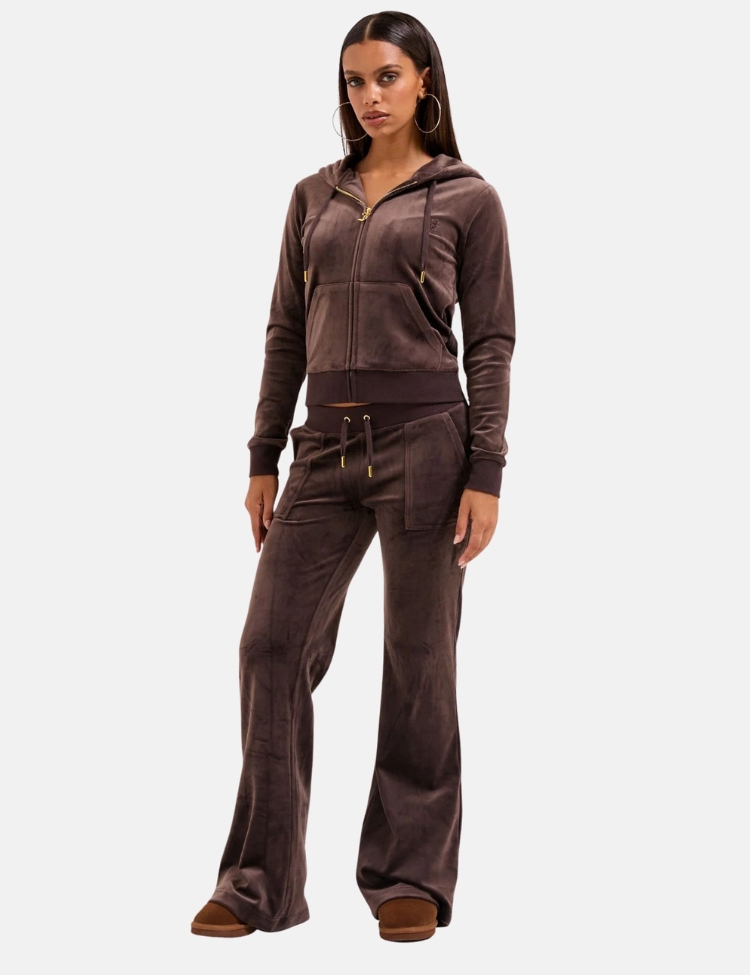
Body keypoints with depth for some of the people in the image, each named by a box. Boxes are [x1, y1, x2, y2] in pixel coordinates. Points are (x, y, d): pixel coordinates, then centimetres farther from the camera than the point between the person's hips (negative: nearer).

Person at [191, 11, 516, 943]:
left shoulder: (467, 199, 3)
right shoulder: (314, 197, 15)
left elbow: (490, 342, -1)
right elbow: (286, 332, 15)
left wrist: (485, 475, -9)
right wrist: (263, 457, 9)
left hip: (423, 440, -4)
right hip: (326, 448, 4)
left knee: (417, 664, 2)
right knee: (273, 646, -2)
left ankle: (412, 879, 14)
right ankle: (260, 883, 7)